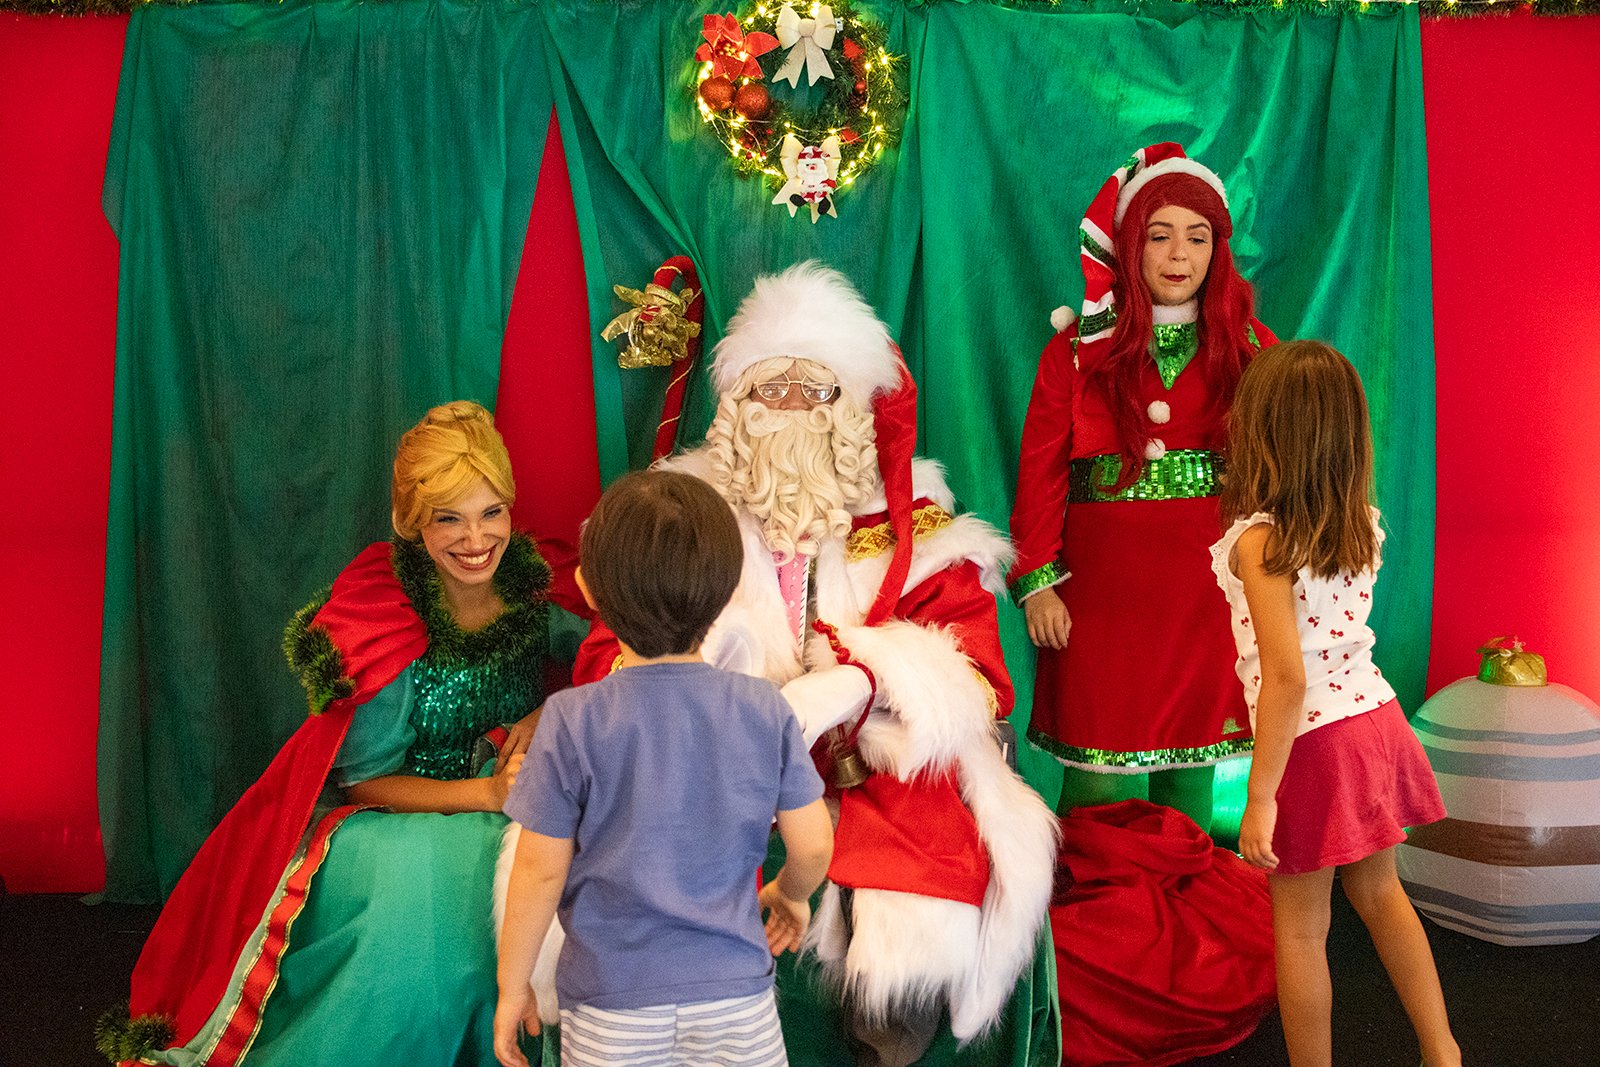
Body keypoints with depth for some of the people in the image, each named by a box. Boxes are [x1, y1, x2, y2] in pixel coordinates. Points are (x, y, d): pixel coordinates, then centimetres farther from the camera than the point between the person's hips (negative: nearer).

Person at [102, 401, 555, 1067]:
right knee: (417, 896, -33)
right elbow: (362, 778, -10)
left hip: (496, 811, 5)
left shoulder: (532, 588, -5)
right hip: (382, 814, -4)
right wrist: (484, 793, -20)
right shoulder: (381, 630, -18)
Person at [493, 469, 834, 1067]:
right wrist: (790, 894, 21)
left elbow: (541, 871, -9)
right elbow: (813, 844, -2)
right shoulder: (765, 710, -9)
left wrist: (511, 986, 5)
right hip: (737, 996, 1)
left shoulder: (572, 722, -15)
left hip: (612, 1006, -1)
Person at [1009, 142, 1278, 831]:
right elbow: (1039, 471, 2)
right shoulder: (1077, 351, 4)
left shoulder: (1250, 348, 8)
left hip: (1207, 586, 2)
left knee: (1192, 766, 8)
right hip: (1104, 586, -1)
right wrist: (1037, 583, -5)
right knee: (1099, 773, -2)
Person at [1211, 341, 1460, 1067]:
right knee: (1379, 893, 26)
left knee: (1300, 928, 8)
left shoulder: (1257, 541, -20)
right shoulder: (1365, 525, -2)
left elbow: (1287, 678, -25)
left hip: (1311, 741, -7)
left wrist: (1259, 797, -21)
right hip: (1374, 716, 7)